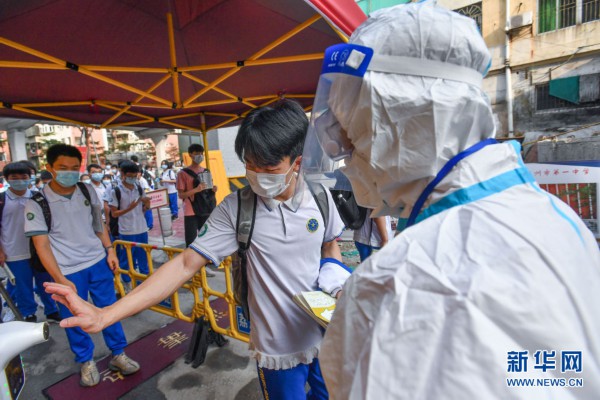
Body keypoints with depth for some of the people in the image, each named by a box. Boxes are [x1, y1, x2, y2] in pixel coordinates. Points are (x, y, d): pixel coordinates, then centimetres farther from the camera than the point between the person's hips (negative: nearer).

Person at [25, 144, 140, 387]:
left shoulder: (88, 191, -1)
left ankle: (118, 354, 28)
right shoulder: (37, 202, -12)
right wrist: (60, 280, -19)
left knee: (108, 310, 12)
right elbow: (42, 245, -13)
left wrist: (110, 251, 3)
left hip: (98, 262, 3)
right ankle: (86, 361, 33)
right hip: (67, 271, -3)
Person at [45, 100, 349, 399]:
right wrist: (105, 315, -26)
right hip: (278, 347, -3)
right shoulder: (235, 208, -19)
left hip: (326, 335, 3)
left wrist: (338, 280, -11)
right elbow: (186, 263, -20)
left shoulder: (320, 197, -10)